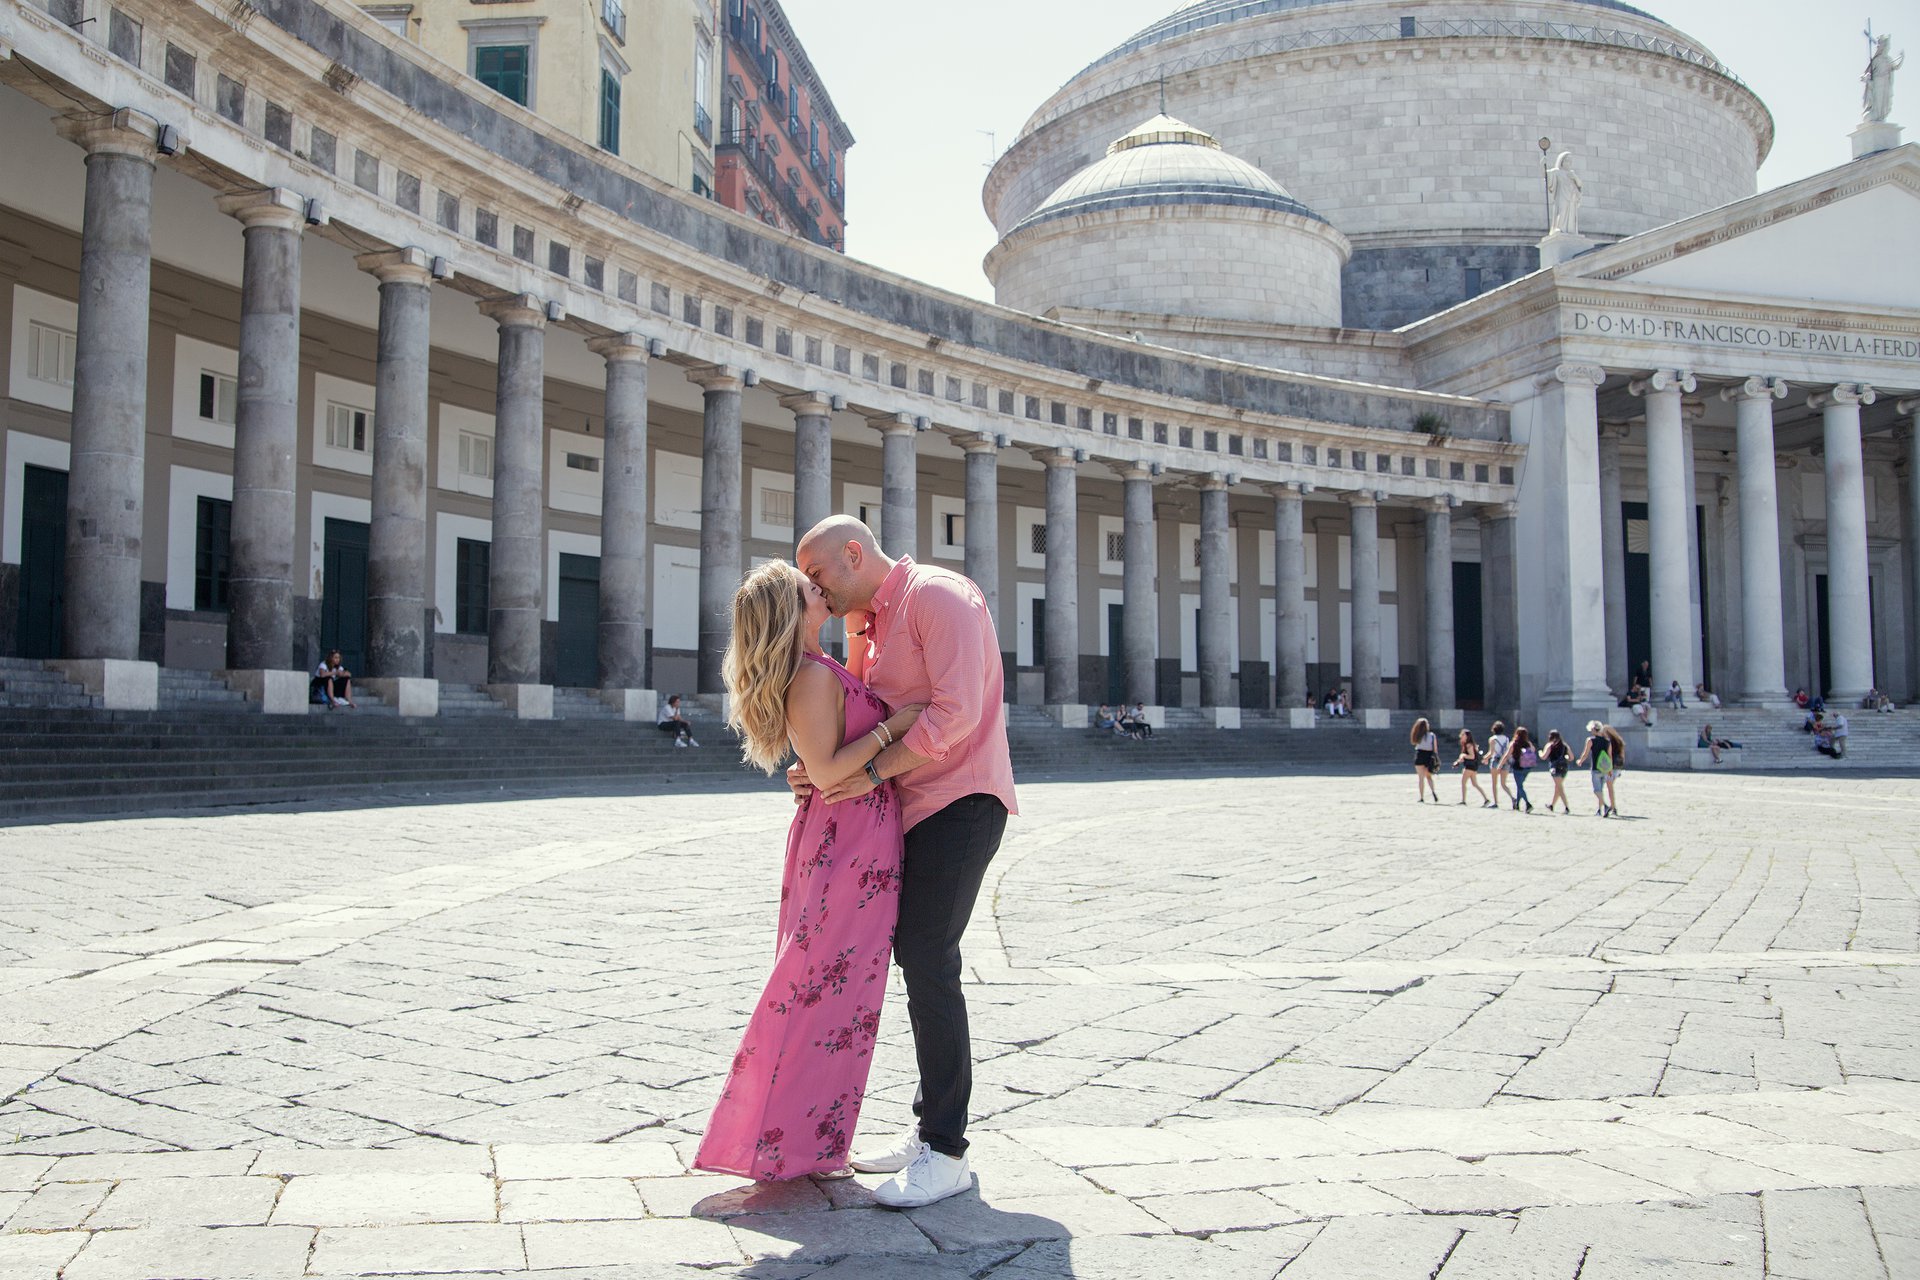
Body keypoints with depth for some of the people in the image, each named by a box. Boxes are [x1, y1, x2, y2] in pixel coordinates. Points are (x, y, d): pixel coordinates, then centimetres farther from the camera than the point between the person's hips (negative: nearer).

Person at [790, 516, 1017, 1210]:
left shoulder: (937, 595, -13)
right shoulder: (863, 624, 16)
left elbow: (956, 710, -22)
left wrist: (873, 771, -18)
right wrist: (818, 769, -2)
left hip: (960, 801, -9)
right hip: (913, 809, 9)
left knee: (927, 959, -14)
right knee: (918, 960, 11)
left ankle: (946, 1152, -8)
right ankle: (930, 1128, 20)